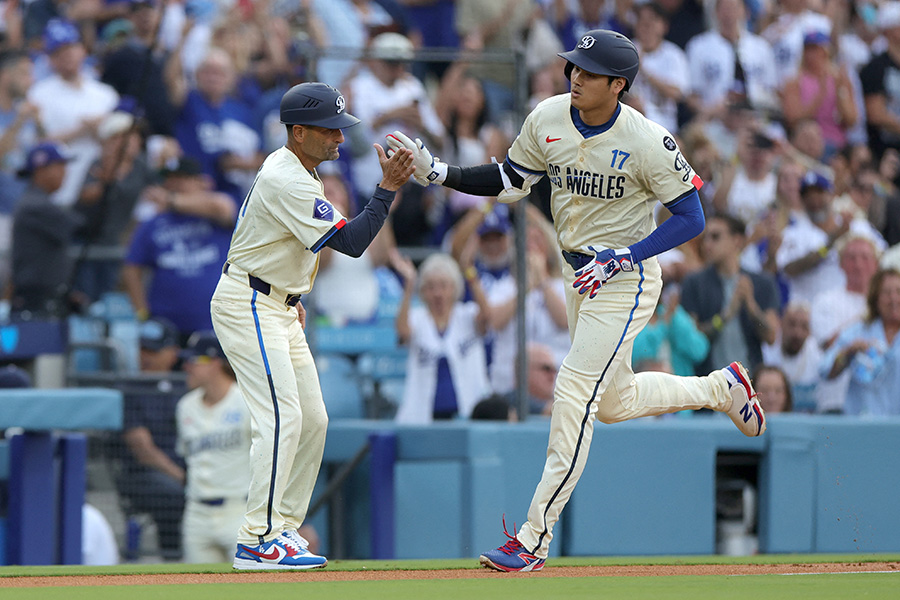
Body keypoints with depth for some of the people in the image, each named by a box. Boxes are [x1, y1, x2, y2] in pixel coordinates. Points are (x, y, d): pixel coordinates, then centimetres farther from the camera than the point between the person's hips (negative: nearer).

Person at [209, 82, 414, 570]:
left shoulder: (290, 168, 11)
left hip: (278, 309, 11)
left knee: (312, 419, 9)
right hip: (246, 307, -11)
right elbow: (351, 243, -25)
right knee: (282, 415, -18)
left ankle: (284, 527, 13)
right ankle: (258, 540, -20)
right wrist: (388, 189, -25)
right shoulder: (288, 183, -22)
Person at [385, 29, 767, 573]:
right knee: (614, 402, 20)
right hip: (580, 276, 8)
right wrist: (436, 171, -7)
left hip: (626, 279, -8)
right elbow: (509, 182, 7)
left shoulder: (648, 142, -22)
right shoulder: (547, 119, -5)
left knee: (575, 393, -14)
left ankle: (535, 537, -9)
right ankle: (721, 388, 44)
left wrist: (620, 257, -27)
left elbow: (692, 218, -18)